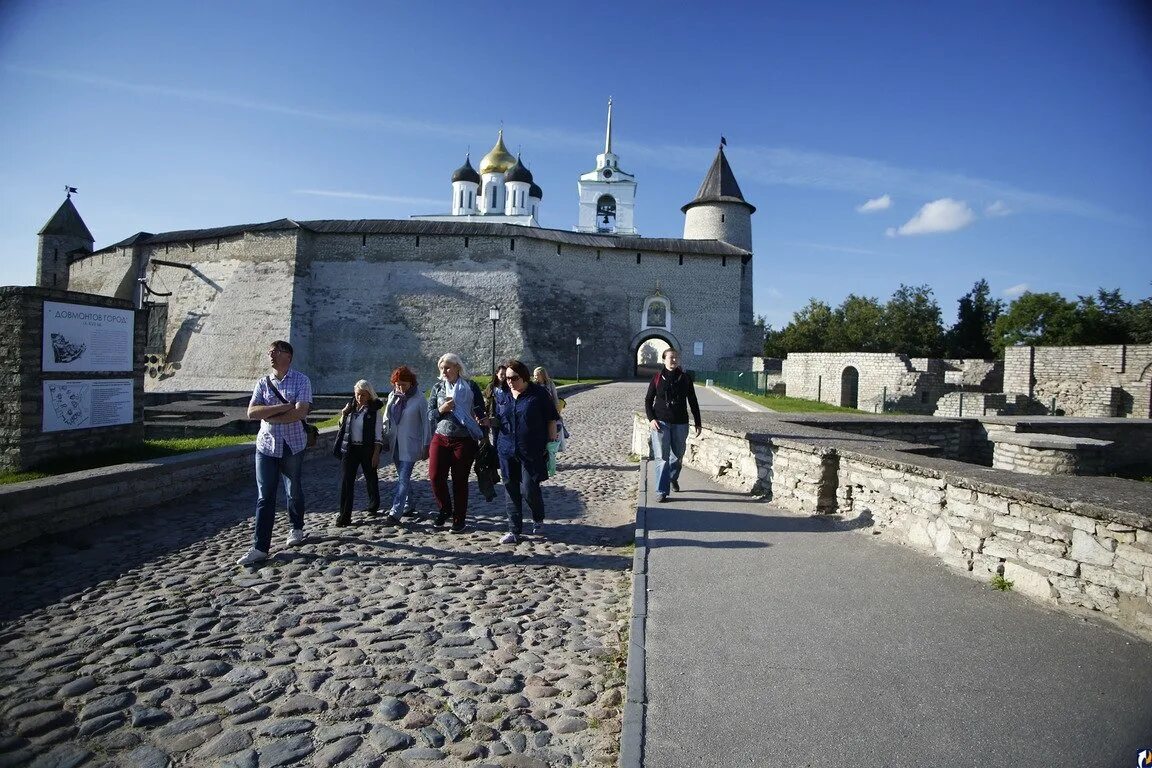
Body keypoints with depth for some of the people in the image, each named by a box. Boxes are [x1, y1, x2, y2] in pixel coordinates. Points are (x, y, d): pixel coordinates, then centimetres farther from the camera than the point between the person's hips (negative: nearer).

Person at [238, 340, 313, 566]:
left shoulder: (301, 381, -4)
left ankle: (297, 529, 34)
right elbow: (251, 412, -6)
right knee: (264, 497, 1)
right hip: (266, 445, 3)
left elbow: (300, 413, -17)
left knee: (294, 492, 12)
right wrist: (283, 406, -17)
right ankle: (260, 547, 3)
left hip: (292, 446, -3)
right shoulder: (263, 383, 7)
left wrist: (269, 416, -11)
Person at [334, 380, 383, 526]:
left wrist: (376, 454, -11)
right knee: (347, 481, -4)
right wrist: (343, 414, 2)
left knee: (371, 478, 12)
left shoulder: (374, 411, -4)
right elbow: (342, 427, 18)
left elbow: (378, 434, -7)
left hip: (367, 449, -3)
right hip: (350, 448, 3)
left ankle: (373, 506, 35)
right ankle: (344, 515, -4)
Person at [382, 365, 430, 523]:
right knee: (403, 477, 15)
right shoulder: (392, 396, 7)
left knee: (403, 478, -11)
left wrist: (426, 445, -6)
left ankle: (395, 513, -13)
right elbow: (386, 419, 15)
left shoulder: (418, 399, -9)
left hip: (410, 445, -6)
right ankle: (408, 506, 29)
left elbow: (425, 423, -6)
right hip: (395, 444, 6)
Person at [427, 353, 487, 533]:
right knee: (435, 476, -4)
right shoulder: (437, 387, 8)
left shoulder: (470, 386, -1)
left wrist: (482, 435, -8)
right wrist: (442, 409, -12)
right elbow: (430, 414, 8)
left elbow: (481, 413, 1)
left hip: (464, 440, -3)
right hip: (440, 438, 3)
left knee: (460, 480, 3)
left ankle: (459, 519, 17)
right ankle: (445, 509, 22)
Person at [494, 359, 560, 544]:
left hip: (532, 452, -5)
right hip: (507, 451, 5)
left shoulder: (538, 394, -5)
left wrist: (552, 442, -6)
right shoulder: (504, 396, 10)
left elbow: (551, 419, -2)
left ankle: (538, 519, 25)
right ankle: (514, 531, 17)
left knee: (529, 490, -6)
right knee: (511, 491, 7)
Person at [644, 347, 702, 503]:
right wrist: (651, 419, -8)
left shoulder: (686, 379, 3)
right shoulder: (657, 378, 0)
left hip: (680, 423, 2)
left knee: (677, 455, 15)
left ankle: (673, 478, 43)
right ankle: (661, 492, -2)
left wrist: (698, 423, 6)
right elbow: (648, 401, 6)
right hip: (660, 423, -2)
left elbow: (693, 402, 8)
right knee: (662, 457, -7)